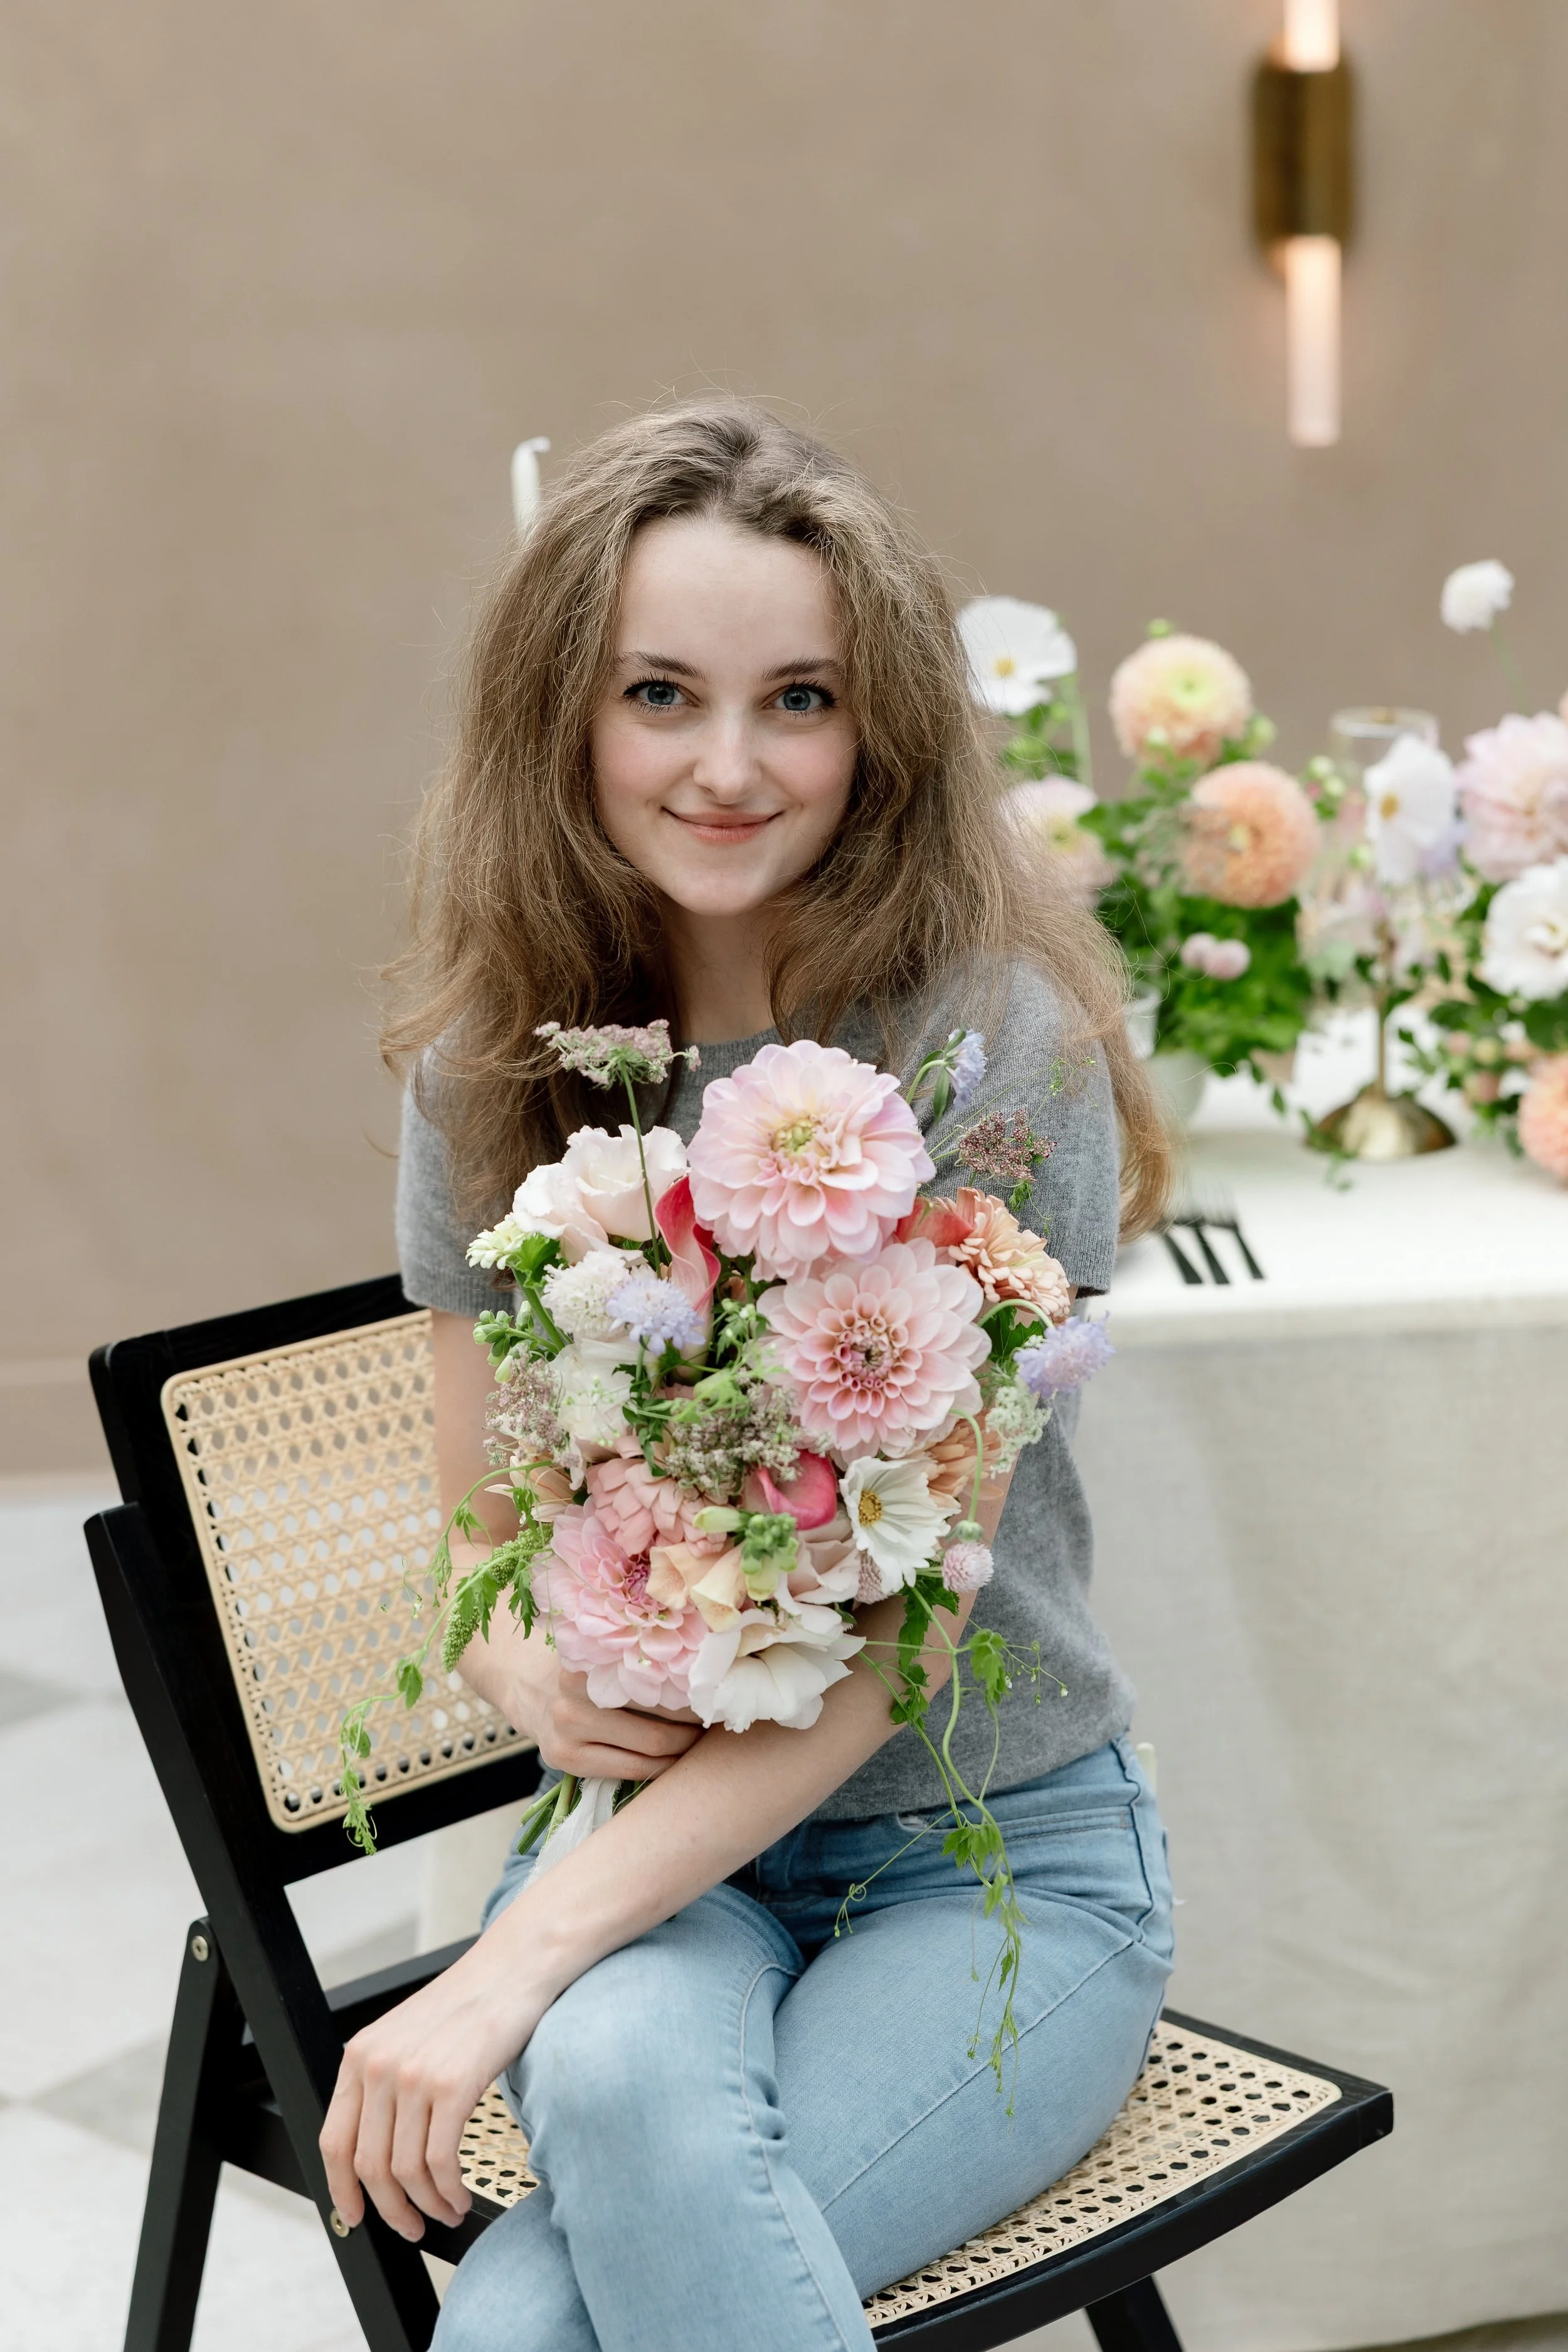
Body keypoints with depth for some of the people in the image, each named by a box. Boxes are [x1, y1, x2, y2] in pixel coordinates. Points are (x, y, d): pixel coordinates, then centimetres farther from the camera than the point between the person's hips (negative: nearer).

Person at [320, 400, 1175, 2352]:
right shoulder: (491, 1059, 0)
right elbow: (480, 1529, 9)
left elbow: (910, 1608, -17)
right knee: (626, 2079, -32)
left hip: (994, 1855, -3)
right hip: (667, 1828, 3)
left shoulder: (1000, 1041, -15)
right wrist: (527, 1664, -16)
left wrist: (516, 1960, -23)